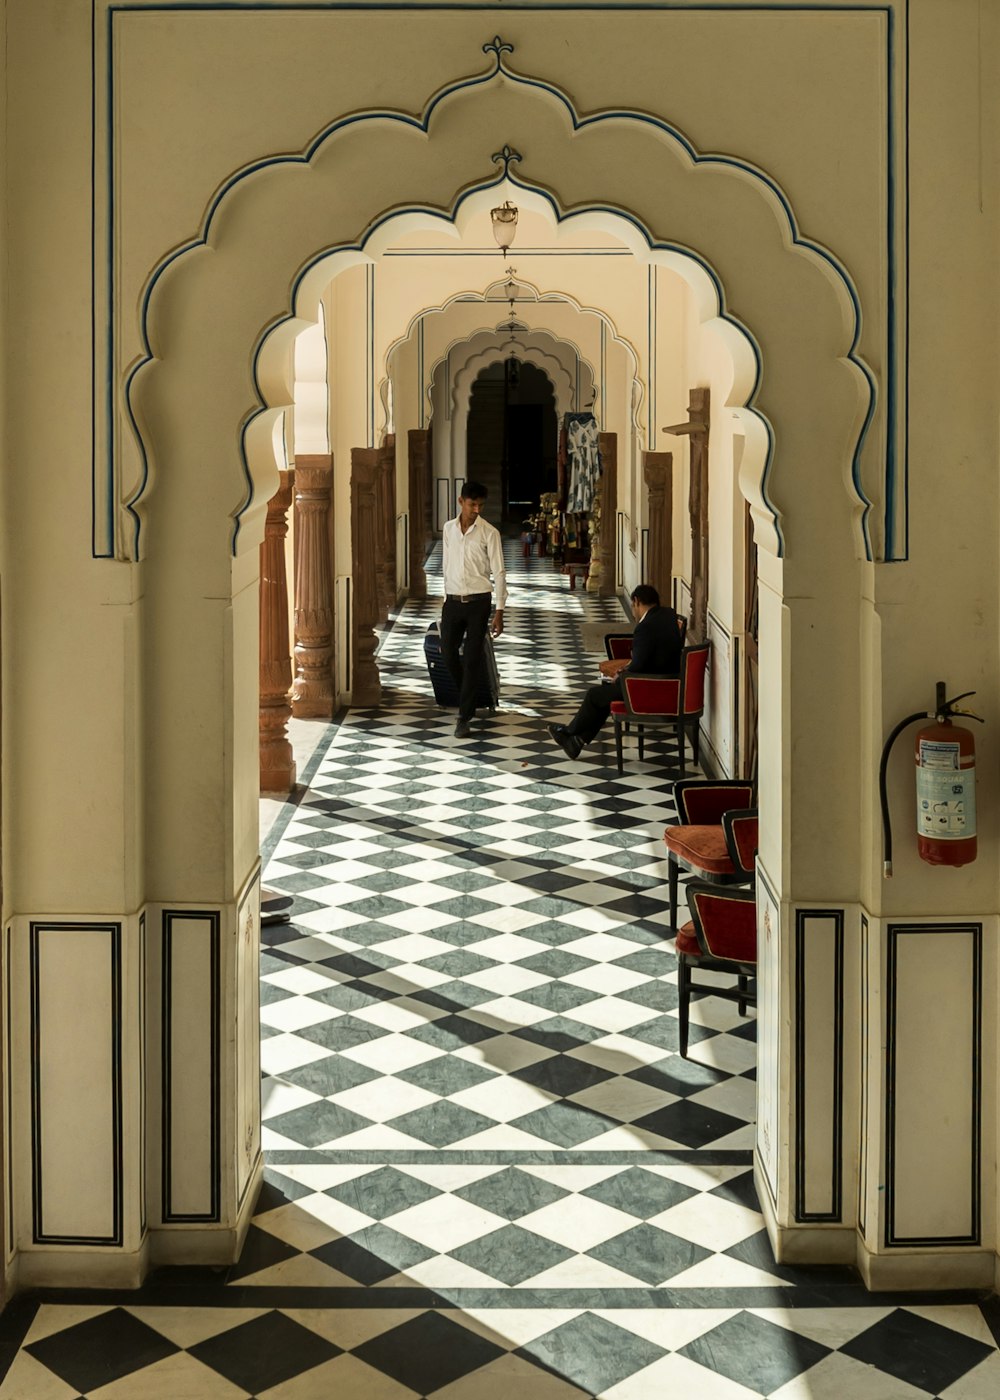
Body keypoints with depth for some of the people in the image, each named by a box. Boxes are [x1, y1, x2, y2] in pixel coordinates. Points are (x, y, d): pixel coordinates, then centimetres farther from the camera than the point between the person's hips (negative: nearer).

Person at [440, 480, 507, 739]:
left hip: (478, 601, -4)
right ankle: (468, 697, 30)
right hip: (453, 601, 4)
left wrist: (499, 611, -13)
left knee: (472, 659, -3)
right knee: (448, 654, 3)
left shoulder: (489, 533, -7)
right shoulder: (449, 529, 6)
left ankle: (464, 717, 4)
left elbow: (499, 573, -8)